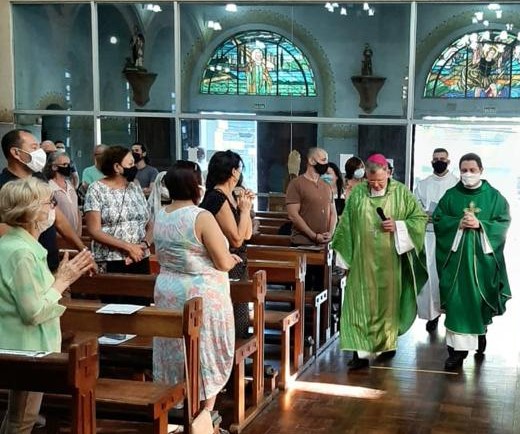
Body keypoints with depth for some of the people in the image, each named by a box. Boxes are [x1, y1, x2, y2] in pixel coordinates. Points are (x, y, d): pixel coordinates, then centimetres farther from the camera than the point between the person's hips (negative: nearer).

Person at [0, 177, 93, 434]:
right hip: (27, 349, -10)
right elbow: (33, 312, -25)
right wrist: (63, 281, -16)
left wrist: (62, 277, 3)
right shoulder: (21, 252, -24)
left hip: (22, 346, 10)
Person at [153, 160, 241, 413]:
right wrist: (232, 259, 3)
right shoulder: (201, 217, -19)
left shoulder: (160, 217, 4)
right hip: (201, 295, -7)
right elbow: (224, 263, -17)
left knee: (176, 351, 16)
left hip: (168, 291, 7)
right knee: (206, 353, 5)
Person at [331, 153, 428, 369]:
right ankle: (361, 351, -4)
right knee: (360, 303, -3)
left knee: (388, 301, 10)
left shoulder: (401, 192, -1)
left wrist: (398, 226, -14)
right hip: (363, 260, 1)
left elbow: (421, 218, 2)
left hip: (389, 260, 0)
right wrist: (345, 256, 5)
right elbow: (345, 226, 7)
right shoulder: (357, 193, 2)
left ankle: (387, 343, 29)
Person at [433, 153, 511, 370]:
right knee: (457, 301, -5)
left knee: (481, 299, 9)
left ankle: (481, 333, 38)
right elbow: (438, 220, 2)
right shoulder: (451, 195, 5)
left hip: (483, 257, 0)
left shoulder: (494, 196, 2)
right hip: (456, 256, 0)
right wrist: (458, 224, -14)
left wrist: (480, 225, -16)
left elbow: (503, 223, -2)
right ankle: (457, 349, -3)